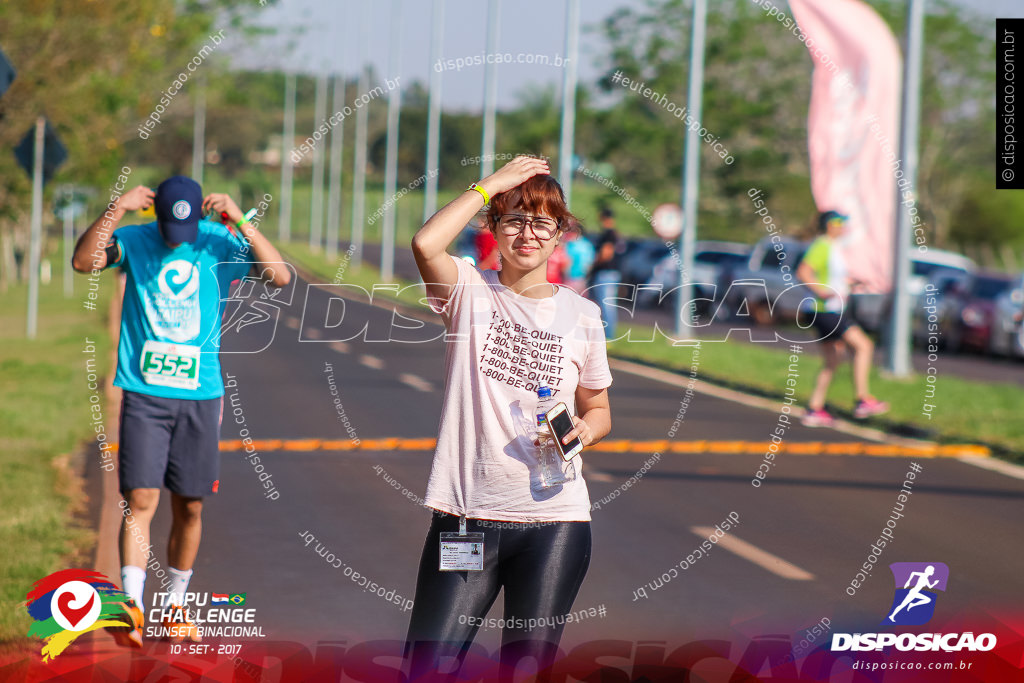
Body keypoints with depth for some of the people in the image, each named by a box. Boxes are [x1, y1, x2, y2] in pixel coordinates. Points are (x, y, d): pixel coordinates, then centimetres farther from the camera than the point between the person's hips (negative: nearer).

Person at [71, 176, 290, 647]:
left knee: (189, 507, 7)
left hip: (200, 395, 2)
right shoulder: (133, 241, 0)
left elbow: (280, 277, -10)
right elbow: (83, 261, -16)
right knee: (140, 500, -12)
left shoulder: (219, 244, 1)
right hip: (143, 394, -1)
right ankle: (132, 605, -16)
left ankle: (175, 605, 22)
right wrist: (117, 209, -21)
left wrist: (241, 222, -18)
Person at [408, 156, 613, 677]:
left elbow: (598, 411, 18)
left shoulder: (581, 314, 8)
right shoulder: (470, 292, 1)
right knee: (426, 668, -4)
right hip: (467, 513, -2)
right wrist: (492, 184, -11)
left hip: (554, 520, 2)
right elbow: (425, 244, -21)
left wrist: (582, 431, -5)